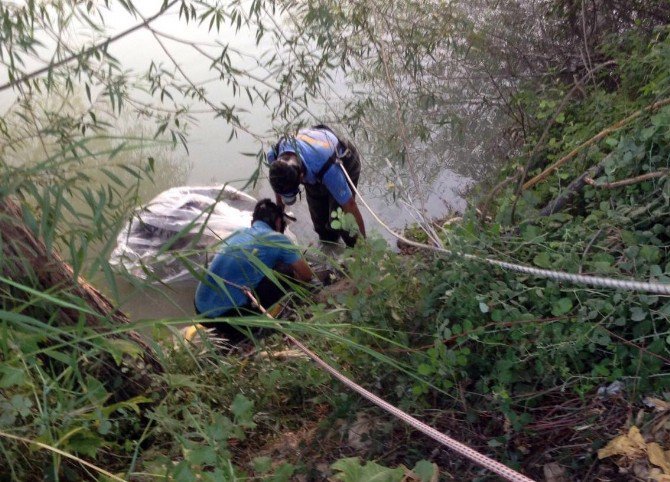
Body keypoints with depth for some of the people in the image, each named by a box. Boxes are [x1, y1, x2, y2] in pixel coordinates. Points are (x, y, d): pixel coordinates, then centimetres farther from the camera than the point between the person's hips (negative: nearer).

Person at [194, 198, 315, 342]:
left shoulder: (238, 233, 18)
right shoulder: (278, 240, 1)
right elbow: (307, 276, 11)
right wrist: (293, 275, 32)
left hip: (200, 311, 7)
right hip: (226, 315, -7)